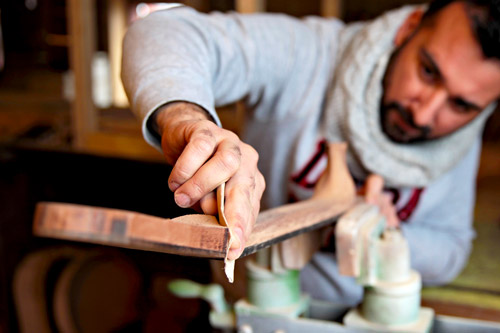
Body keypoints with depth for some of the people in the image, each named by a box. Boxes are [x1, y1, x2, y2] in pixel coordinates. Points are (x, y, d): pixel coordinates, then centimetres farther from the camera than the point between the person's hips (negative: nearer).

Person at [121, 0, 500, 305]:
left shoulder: (461, 141, -8)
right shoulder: (312, 54, -25)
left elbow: (451, 250, 4)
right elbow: (168, 33, -38)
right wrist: (185, 117, -60)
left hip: (362, 313, 4)